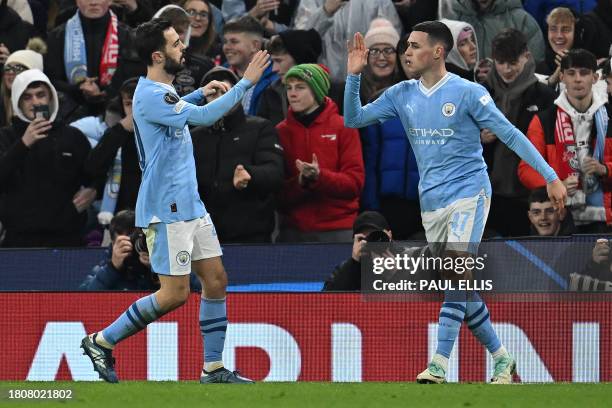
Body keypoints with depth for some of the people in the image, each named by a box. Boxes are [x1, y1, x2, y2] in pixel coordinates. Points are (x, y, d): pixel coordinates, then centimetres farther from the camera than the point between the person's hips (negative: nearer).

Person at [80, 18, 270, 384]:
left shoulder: (163, 91, 12)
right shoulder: (150, 96, -19)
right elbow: (204, 117, -27)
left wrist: (201, 93, 18)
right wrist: (246, 82, -22)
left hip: (190, 206, 10)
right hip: (167, 210, -10)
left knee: (216, 280, 6)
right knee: (176, 293, -7)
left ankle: (214, 369, 10)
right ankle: (101, 342, 5)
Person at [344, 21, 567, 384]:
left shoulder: (468, 93, -8)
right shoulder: (402, 95, 7)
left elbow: (510, 134, -5)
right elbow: (354, 119, 10)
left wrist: (551, 177, -8)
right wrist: (354, 76, -5)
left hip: (468, 194, -6)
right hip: (432, 203, 6)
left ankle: (440, 367, -30)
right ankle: (503, 359, 21)